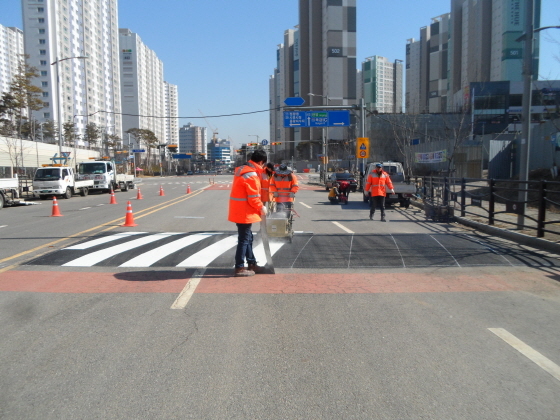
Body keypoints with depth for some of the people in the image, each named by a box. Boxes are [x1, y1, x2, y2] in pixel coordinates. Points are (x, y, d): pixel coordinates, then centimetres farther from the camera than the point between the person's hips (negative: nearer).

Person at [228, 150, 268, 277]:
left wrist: (259, 206, 14)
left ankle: (252, 264, 29)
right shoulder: (251, 175, -20)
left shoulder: (242, 169, 11)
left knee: (248, 238, 18)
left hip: (239, 211, 10)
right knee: (244, 240, -2)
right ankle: (240, 268, 5)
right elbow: (253, 198, -20)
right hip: (244, 212, -10)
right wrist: (261, 207, -4)